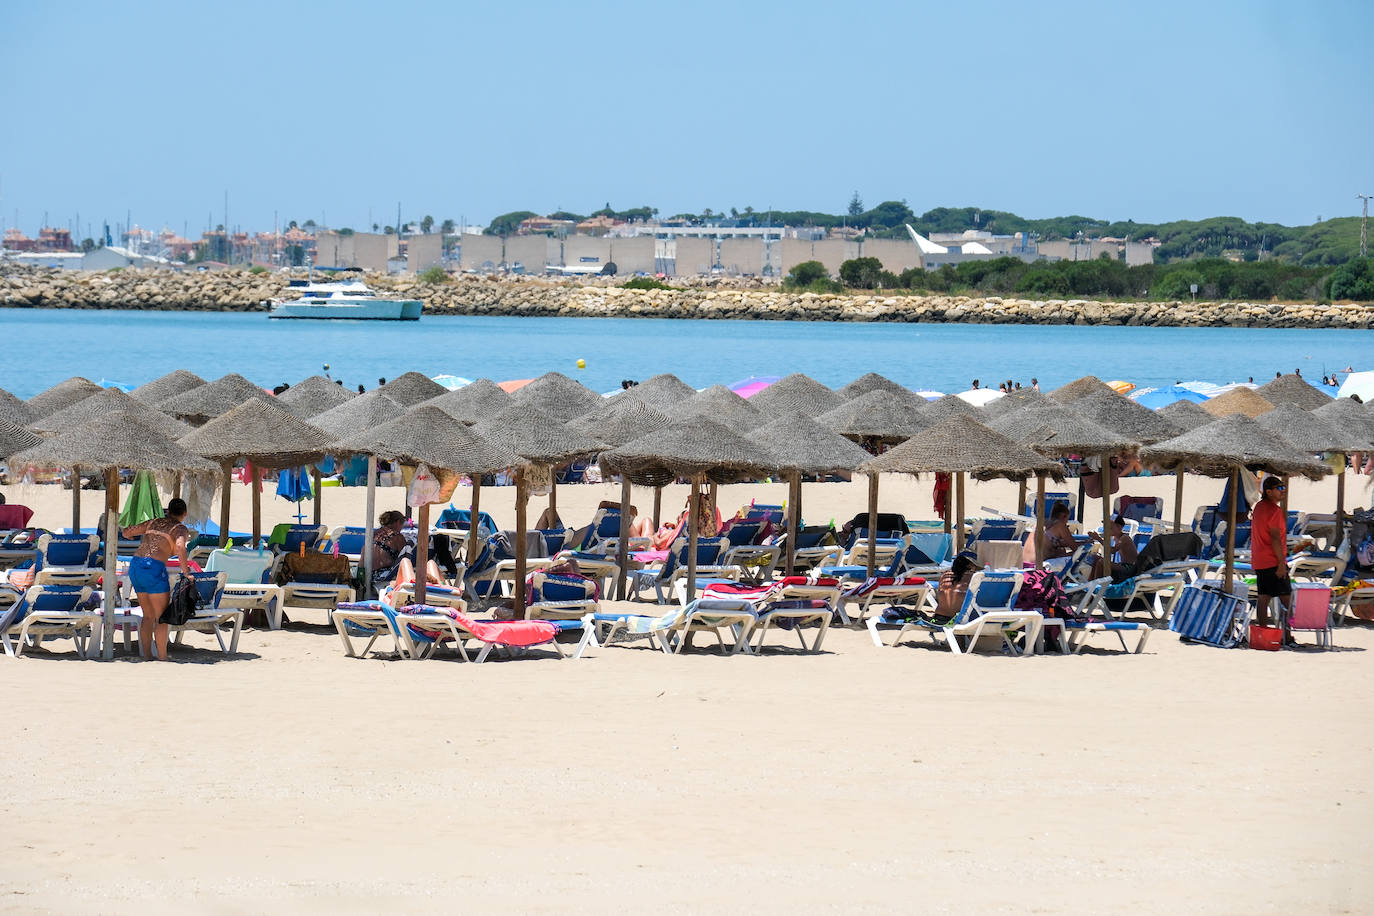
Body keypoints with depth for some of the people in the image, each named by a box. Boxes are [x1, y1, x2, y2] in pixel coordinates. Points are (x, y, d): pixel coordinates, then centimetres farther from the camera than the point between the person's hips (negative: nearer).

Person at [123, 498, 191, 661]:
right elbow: (180, 546, -17)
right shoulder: (181, 529, 4)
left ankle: (147, 654, 17)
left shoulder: (153, 522, 21)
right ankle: (162, 658, -2)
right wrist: (185, 571, -10)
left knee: (148, 616, 16)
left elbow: (126, 532, 26)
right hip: (154, 568, -6)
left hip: (135, 564, 6)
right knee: (162, 617, 0)